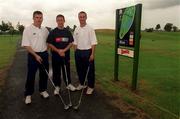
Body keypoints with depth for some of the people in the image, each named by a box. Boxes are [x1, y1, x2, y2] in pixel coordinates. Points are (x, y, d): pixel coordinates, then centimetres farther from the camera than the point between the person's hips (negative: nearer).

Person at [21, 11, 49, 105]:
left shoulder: (45, 30, 7)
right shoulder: (28, 30, -7)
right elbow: (26, 45, -11)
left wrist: (45, 51, 9)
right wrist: (36, 55, -17)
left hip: (44, 54, 5)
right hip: (33, 55, -4)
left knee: (44, 74, 12)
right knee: (31, 75, 3)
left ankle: (43, 90, 30)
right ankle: (28, 94, 17)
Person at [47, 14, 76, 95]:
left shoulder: (67, 32, 6)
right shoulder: (53, 32, 0)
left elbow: (71, 43, 2)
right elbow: (49, 44, -5)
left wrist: (64, 50, -14)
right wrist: (58, 51, -17)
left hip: (66, 54, 2)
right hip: (56, 55, -2)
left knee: (67, 70, 12)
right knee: (56, 71, 5)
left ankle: (68, 84, 28)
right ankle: (57, 86, 20)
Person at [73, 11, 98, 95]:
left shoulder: (90, 29, -6)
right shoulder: (76, 30, 8)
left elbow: (93, 43, -9)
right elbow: (75, 43, 13)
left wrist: (92, 54, -15)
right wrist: (76, 53, 7)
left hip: (88, 51, -4)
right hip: (78, 52, 5)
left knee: (90, 70, 4)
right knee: (80, 69, 15)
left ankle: (90, 87, 20)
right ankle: (81, 84, 34)